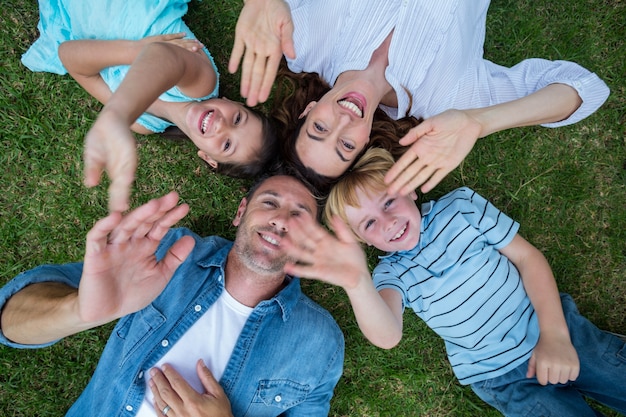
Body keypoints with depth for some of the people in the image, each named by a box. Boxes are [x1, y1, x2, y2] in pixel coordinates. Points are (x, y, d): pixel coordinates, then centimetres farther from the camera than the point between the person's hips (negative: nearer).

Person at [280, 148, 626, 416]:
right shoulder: (392, 273, -11)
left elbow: (527, 257, -3)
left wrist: (555, 335, -13)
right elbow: (388, 336, -32)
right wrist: (356, 283, -53)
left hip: (555, 329, 2)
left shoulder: (461, 205, -7)